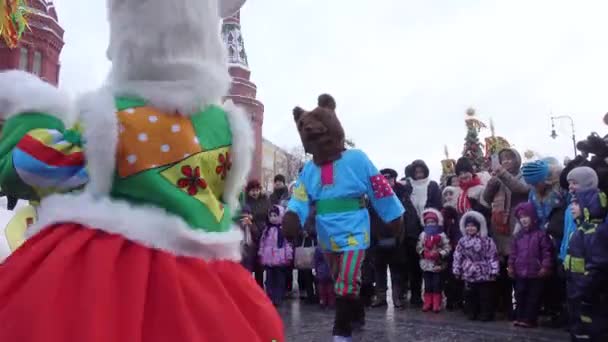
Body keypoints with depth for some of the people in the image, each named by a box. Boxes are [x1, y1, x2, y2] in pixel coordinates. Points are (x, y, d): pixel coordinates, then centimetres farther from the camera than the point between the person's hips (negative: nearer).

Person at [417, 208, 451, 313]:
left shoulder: (442, 235, -6)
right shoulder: (423, 235, 6)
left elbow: (447, 248, -8)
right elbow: (419, 247, 6)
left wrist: (439, 254, -21)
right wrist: (423, 253, -12)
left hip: (438, 265, -3)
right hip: (426, 264, 3)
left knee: (437, 285, 3)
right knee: (427, 285, 10)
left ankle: (436, 304, 12)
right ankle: (427, 303, 19)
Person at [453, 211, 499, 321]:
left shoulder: (487, 241, -9)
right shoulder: (462, 241, 3)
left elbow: (493, 256, -9)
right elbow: (458, 257, 6)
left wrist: (493, 271, -12)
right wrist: (457, 271, 6)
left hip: (484, 274, -3)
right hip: (469, 274, 4)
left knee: (485, 296, 4)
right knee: (470, 295, 10)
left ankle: (486, 314, 16)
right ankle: (472, 313, 22)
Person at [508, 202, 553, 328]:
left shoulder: (541, 234, -7)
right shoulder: (518, 235, 9)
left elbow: (547, 252, -9)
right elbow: (513, 252, 12)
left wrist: (545, 266, -15)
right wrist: (511, 265, 7)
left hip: (535, 272, -5)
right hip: (520, 272, 5)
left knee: (533, 297, 3)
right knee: (519, 295, 10)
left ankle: (529, 319, 11)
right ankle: (519, 317, 19)